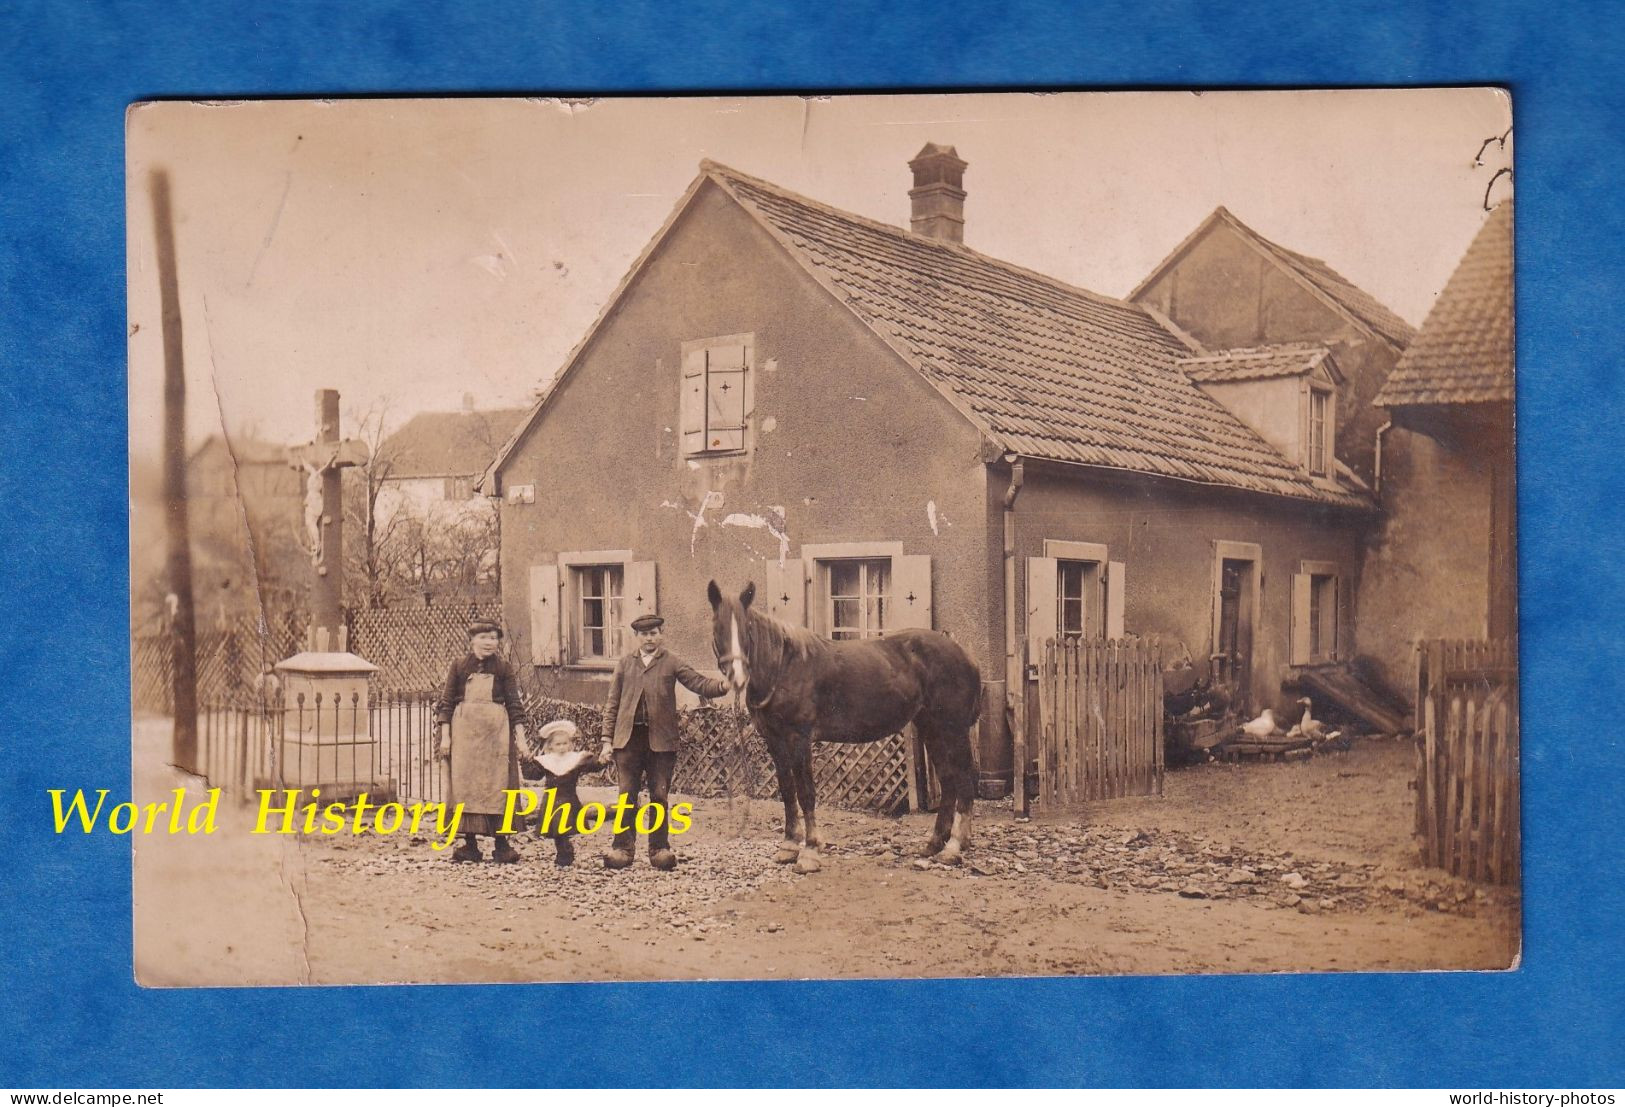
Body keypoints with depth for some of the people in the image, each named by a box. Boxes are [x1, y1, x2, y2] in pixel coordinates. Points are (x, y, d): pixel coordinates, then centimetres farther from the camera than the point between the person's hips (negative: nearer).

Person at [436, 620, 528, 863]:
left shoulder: (503, 668, 5)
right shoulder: (459, 665, 5)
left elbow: (514, 705, 4)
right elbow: (447, 702, 5)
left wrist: (521, 737, -4)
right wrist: (445, 736, -3)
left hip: (496, 732, 0)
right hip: (464, 731, 1)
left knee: (497, 785, -2)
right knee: (465, 785, 1)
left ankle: (501, 844, 2)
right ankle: (469, 844, 6)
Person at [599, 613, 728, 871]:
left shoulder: (672, 663, 6)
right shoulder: (625, 663, 12)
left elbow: (698, 682, -6)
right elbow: (612, 703, 12)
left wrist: (721, 686, -28)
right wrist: (607, 739, 5)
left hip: (661, 739, -1)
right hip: (628, 737, 1)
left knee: (659, 796, 3)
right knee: (627, 795, 3)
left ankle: (660, 849, 12)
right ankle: (622, 847, 10)